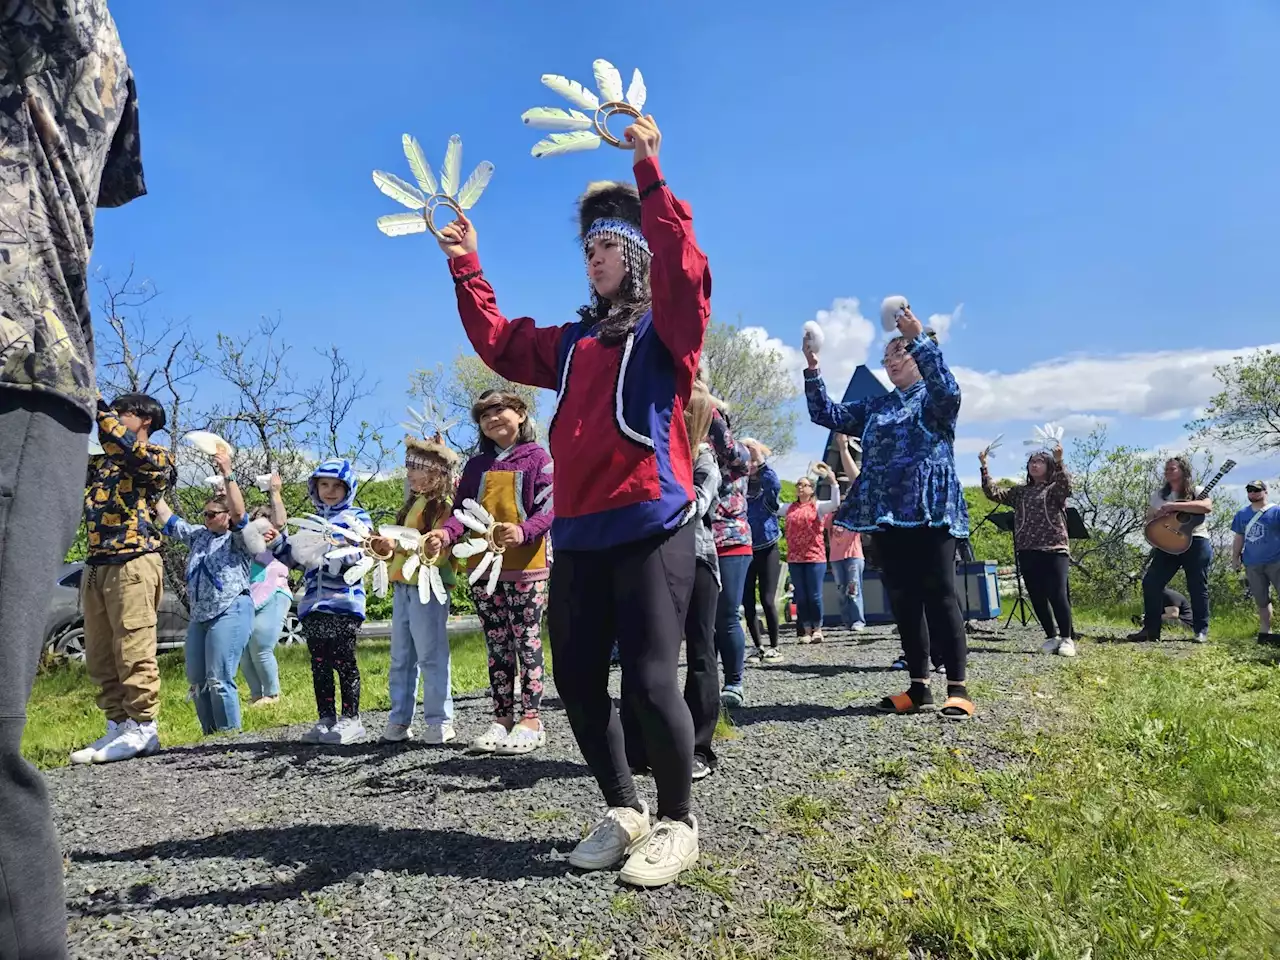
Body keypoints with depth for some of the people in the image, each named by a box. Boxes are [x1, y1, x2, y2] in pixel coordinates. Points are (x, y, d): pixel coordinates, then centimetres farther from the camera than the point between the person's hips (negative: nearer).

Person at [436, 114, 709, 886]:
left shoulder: (667, 326, 4)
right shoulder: (572, 342, 22)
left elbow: (683, 267, -14)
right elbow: (501, 346, 22)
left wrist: (649, 173, -17)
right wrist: (467, 270, 17)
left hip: (651, 525, -7)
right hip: (579, 533, 7)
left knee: (649, 679, -9)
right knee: (578, 680, 8)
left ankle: (677, 822, 13)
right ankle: (624, 811, 26)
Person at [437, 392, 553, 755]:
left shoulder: (537, 457, -1)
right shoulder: (476, 465, 14)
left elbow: (548, 509, -9)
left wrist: (523, 531, -28)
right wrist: (446, 533, -13)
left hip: (525, 566, -5)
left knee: (526, 641, -1)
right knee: (497, 645, 10)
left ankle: (531, 720, 6)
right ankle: (503, 718, 18)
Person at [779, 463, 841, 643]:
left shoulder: (818, 506, 3)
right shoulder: (789, 508, 13)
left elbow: (835, 503, -13)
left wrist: (833, 480, -22)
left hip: (815, 557, -3)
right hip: (794, 559, 4)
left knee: (814, 595, -1)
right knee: (801, 596, 5)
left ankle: (817, 629, 11)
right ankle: (806, 631, 12)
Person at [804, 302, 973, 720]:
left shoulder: (933, 399, 5)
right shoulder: (875, 407, 20)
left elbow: (948, 391, -19)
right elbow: (828, 414, 14)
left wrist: (919, 338, -25)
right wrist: (812, 370, 1)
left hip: (930, 511, -5)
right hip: (887, 515, 6)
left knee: (939, 597, -8)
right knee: (902, 601, 5)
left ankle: (958, 689, -3)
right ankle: (919, 687, 12)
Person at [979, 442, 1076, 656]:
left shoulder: (1055, 489, 5)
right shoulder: (1019, 491, 17)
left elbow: (1066, 486, -18)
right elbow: (993, 493, 8)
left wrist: (1059, 461, -33)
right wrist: (984, 467, -1)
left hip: (1054, 549, -4)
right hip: (1027, 551, 4)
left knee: (1057, 595, -12)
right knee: (1037, 597, 5)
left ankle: (1067, 639, -1)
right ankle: (1052, 637, 17)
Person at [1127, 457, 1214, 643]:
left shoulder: (1196, 491, 0)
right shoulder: (1159, 495, 14)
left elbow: (1207, 507, -21)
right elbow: (1149, 520, 17)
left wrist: (1175, 506, -23)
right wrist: (1159, 517, -7)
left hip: (1195, 542, -4)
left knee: (1197, 587, 1)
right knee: (1150, 583, -7)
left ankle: (1202, 631, 12)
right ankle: (1150, 629, -1)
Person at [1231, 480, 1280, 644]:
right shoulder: (1242, 514, 11)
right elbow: (1239, 538, 15)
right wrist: (1235, 558, 10)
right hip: (1252, 564, 4)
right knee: (1262, 601, 12)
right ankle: (1265, 632, 19)